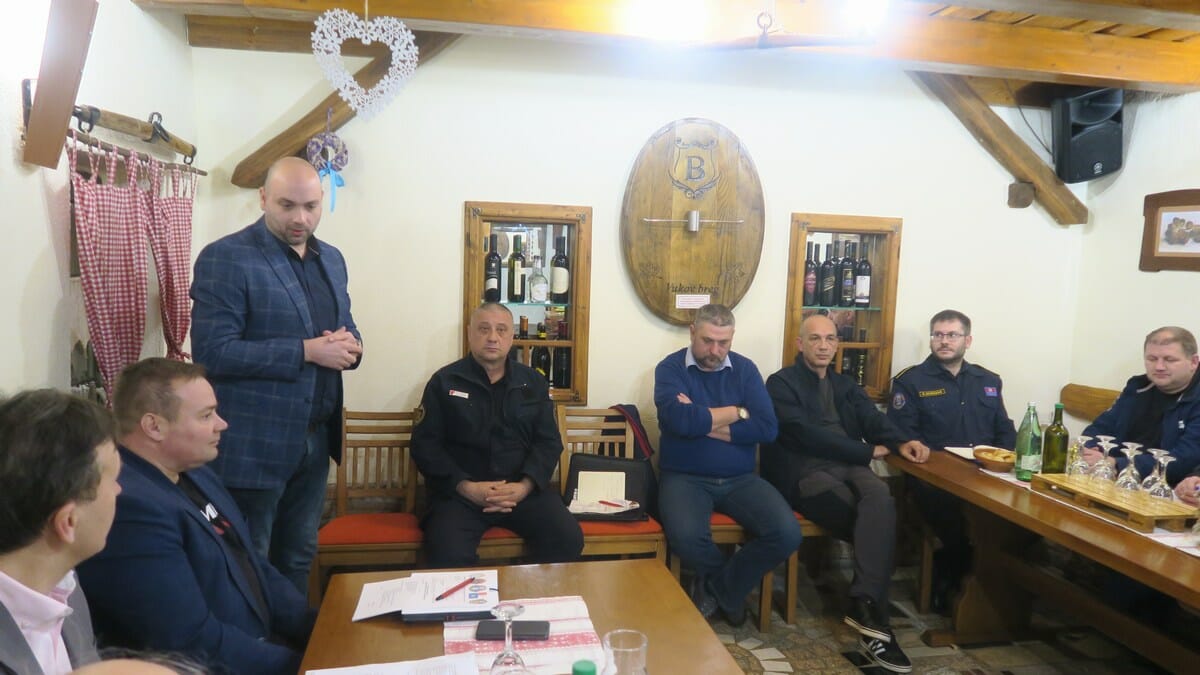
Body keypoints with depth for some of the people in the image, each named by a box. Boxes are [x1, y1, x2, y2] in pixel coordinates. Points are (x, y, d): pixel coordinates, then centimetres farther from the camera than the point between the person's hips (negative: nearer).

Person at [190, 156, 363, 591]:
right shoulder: (225, 258, -12)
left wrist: (350, 346, -6)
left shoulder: (331, 259, 10)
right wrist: (307, 351, -22)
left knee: (298, 559, 20)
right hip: (253, 444, -6)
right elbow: (212, 352, -19)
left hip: (315, 438, 7)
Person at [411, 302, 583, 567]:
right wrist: (466, 487, -14)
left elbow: (548, 441, 7)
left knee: (569, 540, -20)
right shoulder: (444, 382, 5)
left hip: (523, 488, 2)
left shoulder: (533, 382, 12)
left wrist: (525, 486, -11)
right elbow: (425, 444, -1)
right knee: (448, 555, -30)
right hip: (459, 491, -2)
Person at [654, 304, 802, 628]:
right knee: (686, 536, -33)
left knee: (787, 533, -20)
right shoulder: (670, 368, -3)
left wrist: (703, 421, -13)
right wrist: (737, 412, -9)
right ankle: (732, 587, 5)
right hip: (685, 477, -3)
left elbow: (767, 428, -7)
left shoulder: (745, 368, 7)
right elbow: (680, 421, -23)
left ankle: (719, 587, 8)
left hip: (740, 479, 3)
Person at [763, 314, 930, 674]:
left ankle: (865, 605, -32)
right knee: (879, 515, -27)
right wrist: (869, 450, -6)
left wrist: (902, 441, -12)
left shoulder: (845, 385, 26)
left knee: (880, 498, -31)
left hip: (849, 467, 5)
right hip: (806, 472, -5)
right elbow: (806, 435, -10)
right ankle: (873, 611, -20)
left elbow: (874, 418, 11)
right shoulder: (781, 383, 4)